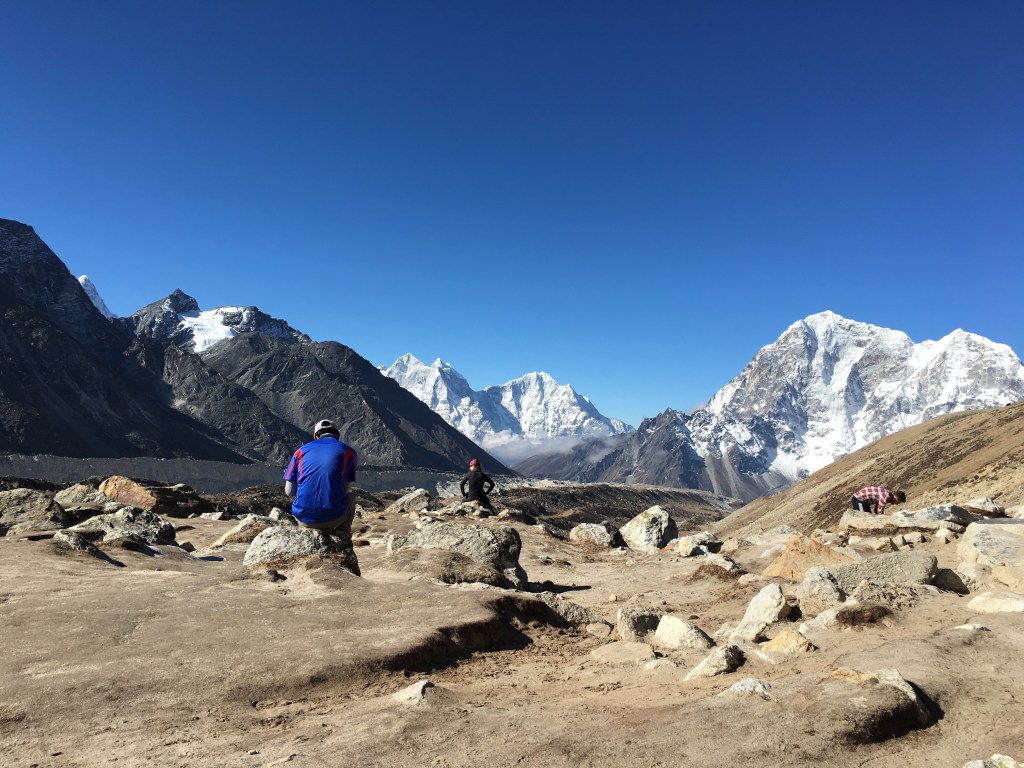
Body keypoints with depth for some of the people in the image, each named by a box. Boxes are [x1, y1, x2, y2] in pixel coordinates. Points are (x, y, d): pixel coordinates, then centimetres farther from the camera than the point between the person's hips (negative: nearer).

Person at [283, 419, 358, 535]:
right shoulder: (347, 451, 5)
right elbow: (347, 488, 9)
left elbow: (289, 492, 8)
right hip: (334, 518, -2)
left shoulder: (301, 451, 10)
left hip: (304, 518, 2)